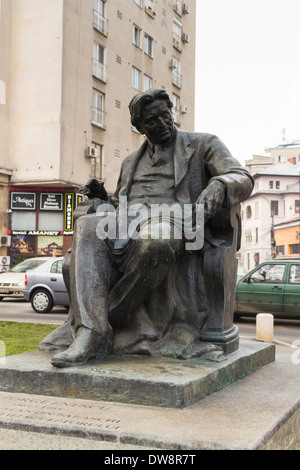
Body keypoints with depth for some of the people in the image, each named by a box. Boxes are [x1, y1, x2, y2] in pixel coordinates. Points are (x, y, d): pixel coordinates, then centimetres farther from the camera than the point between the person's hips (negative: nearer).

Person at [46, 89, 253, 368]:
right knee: (88, 227, -31)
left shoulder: (203, 145, 16)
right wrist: (99, 201, 8)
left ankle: (114, 320, -25)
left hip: (170, 222, -4)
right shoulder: (131, 162, 31)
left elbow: (242, 180, 3)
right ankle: (90, 334, -41)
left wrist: (213, 191, -22)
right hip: (126, 222, 4)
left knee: (155, 241, -42)